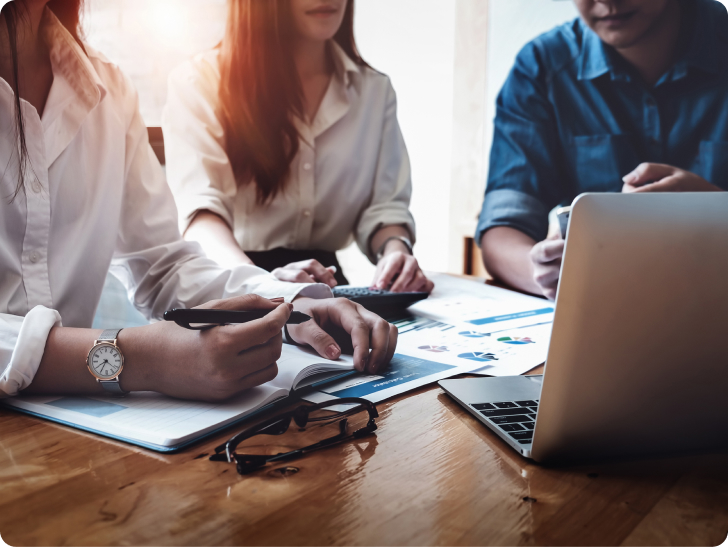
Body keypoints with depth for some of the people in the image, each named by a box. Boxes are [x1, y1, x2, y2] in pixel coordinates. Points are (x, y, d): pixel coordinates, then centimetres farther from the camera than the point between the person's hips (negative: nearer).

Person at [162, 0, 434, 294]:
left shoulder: (374, 90, 9)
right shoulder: (199, 83, -4)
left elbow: (384, 202, 6)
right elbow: (196, 205, -15)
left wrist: (396, 249, -16)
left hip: (321, 286, 3)